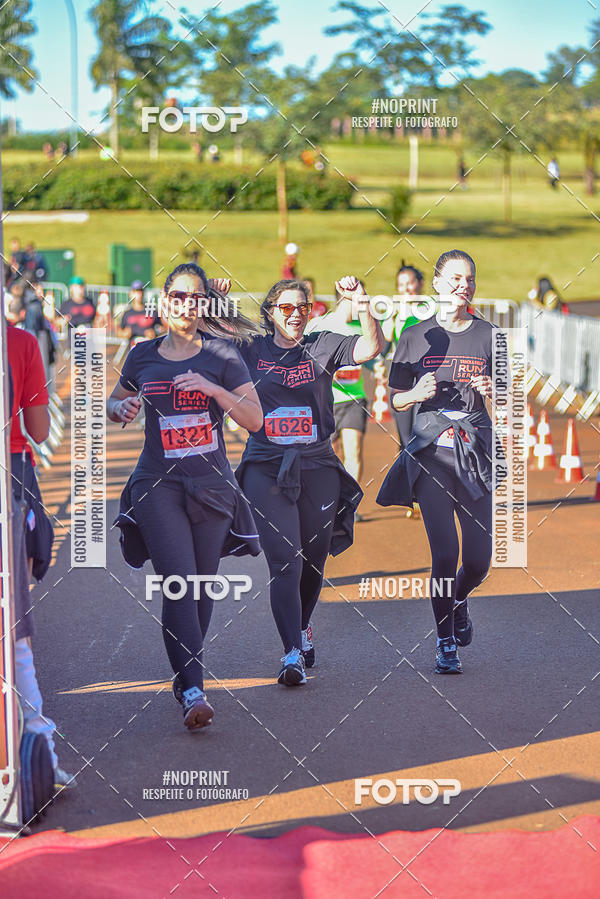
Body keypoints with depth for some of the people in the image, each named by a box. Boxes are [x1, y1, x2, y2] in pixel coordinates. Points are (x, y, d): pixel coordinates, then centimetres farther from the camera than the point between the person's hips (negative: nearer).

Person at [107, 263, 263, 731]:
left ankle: (188, 672, 27)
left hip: (212, 482, 1)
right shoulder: (143, 357, 7)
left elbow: (255, 419, -3)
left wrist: (213, 389, -18)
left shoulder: (222, 355, 2)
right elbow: (114, 403, 23)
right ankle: (193, 690, -22)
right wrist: (120, 408, -1)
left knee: (201, 585, 7)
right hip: (158, 483, -1)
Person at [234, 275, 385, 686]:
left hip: (318, 467, 2)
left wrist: (362, 304, -19)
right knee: (285, 561, -13)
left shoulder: (323, 347, 6)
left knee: (313, 560, 12)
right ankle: (293, 652, -16)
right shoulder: (252, 351, 6)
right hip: (266, 469, -2)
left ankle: (302, 626, 39)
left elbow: (371, 347, -6)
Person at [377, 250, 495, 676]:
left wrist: (491, 392, -13)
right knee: (445, 552, -10)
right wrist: (418, 394, -11)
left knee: (480, 559, 0)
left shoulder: (488, 335, 7)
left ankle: (459, 599, 36)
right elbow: (396, 398, 9)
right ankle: (446, 644, 6)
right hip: (431, 451, -1)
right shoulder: (417, 337, 6)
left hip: (477, 450, 1)